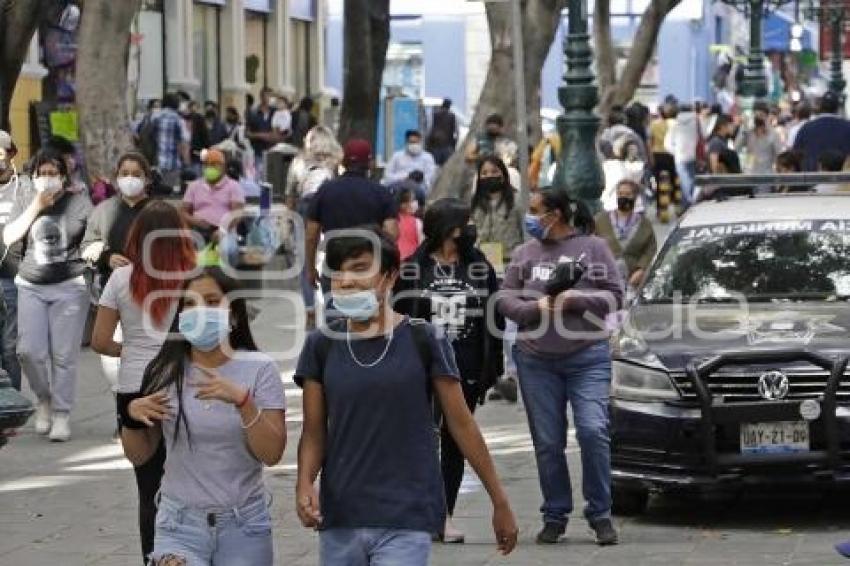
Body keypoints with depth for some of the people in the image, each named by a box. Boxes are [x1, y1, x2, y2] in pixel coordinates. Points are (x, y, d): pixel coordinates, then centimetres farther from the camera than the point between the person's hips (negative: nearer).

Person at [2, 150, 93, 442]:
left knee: (64, 355, -5)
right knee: (29, 350, -6)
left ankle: (62, 415, 3)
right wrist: (36, 206, -9)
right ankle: (44, 399, 18)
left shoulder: (78, 203, 1)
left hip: (69, 287, -2)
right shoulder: (24, 204, 10)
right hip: (31, 287, 3)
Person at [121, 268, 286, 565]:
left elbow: (272, 454, -11)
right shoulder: (164, 372, 1)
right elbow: (139, 455, 8)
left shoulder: (260, 369, -4)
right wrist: (131, 417, -12)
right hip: (181, 524, 0)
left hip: (244, 526, 0)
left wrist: (243, 401, -23)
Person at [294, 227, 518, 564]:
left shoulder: (421, 341, -3)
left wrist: (499, 502, 4)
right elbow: (314, 432, 6)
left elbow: (462, 425, 2)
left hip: (405, 523, -4)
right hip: (339, 521, 4)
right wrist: (304, 483, -14)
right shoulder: (322, 346, 5)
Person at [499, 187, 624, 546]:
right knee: (547, 442, 4)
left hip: (587, 357, -3)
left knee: (593, 431, -14)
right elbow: (505, 300, 7)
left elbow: (614, 297, -2)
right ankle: (555, 515, 15)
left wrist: (575, 299, -14)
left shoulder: (593, 247, 2)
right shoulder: (525, 253, 10)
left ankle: (600, 513, -2)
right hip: (536, 360, 3)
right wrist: (536, 307, -11)